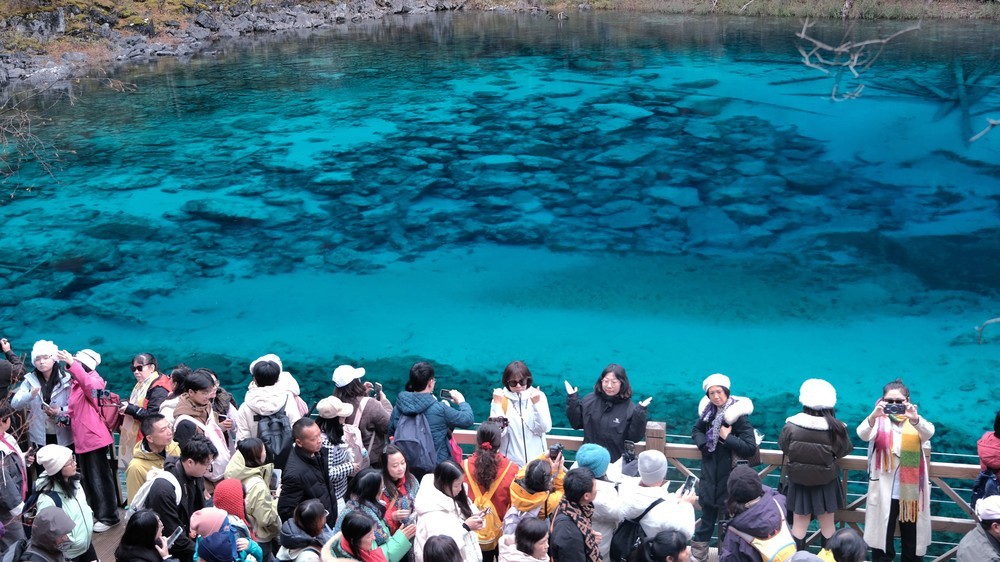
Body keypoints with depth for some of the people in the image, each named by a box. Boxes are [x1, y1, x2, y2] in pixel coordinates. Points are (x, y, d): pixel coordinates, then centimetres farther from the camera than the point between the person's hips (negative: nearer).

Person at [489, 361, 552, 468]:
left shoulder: (539, 396, 2)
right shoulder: (501, 398, 0)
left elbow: (546, 428, -6)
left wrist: (537, 404, -16)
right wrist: (497, 403, -16)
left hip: (536, 459, 1)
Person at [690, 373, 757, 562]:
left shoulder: (738, 415, -15)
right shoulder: (709, 411, 3)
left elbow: (750, 448, -18)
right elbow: (696, 431, 17)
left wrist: (727, 438, -23)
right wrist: (703, 443, -3)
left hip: (730, 474, -5)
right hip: (710, 472, 5)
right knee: (708, 513, 15)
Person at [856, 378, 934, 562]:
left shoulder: (916, 421, 3)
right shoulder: (879, 421, -1)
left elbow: (929, 432, -20)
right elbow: (863, 434, -22)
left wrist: (914, 419, -41)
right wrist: (873, 416, -42)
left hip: (911, 491, 1)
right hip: (884, 491, -1)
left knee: (912, 540, 11)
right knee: (882, 538, 4)